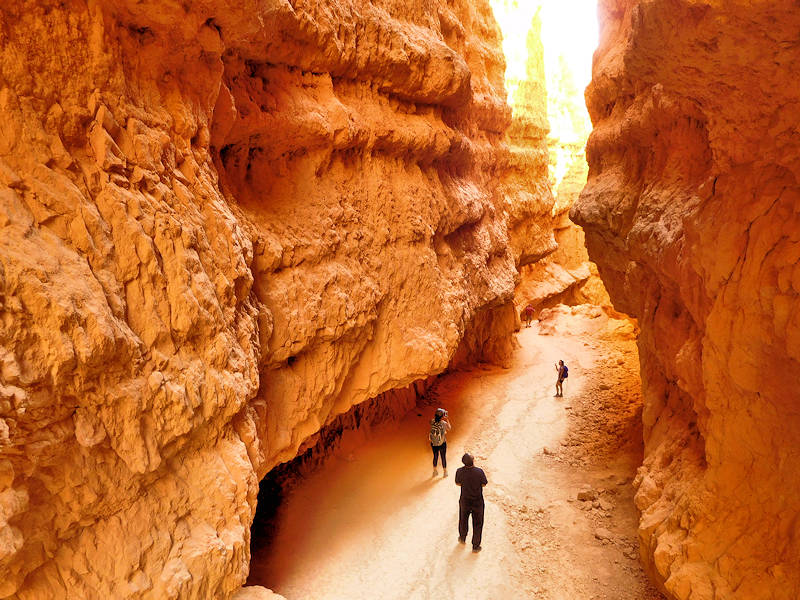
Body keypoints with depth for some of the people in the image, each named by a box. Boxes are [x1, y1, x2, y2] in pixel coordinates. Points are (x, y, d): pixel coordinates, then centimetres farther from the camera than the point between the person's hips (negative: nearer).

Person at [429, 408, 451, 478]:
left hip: (433, 443, 3)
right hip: (442, 444, -3)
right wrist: (447, 420, 7)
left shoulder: (432, 422, -14)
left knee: (435, 456, 22)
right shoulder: (444, 423, -22)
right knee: (443, 457, 16)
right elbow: (449, 428, -2)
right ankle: (445, 472, 30)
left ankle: (435, 471, 35)